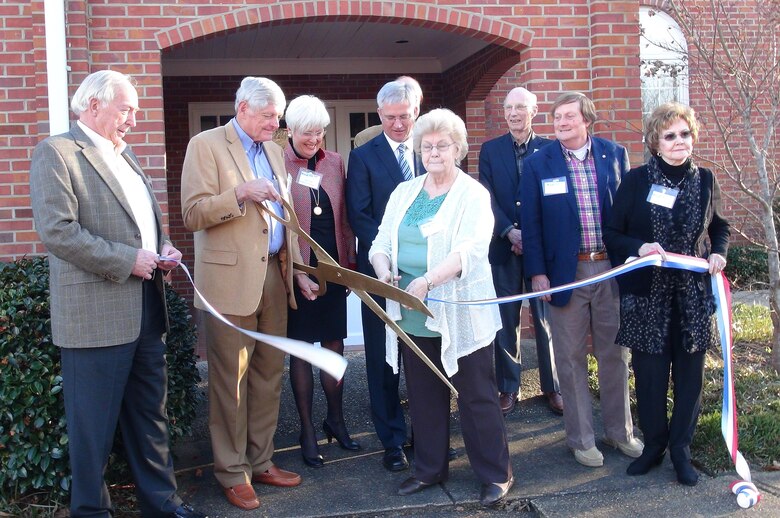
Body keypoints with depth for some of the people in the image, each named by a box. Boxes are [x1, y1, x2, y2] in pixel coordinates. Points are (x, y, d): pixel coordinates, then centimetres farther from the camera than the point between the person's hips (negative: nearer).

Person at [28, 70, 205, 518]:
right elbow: (57, 230, -18)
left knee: (151, 412, 16)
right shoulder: (56, 153, -8)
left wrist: (163, 249, 6)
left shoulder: (126, 156, 18)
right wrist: (127, 260, -18)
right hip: (96, 311, -8)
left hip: (147, 306, 8)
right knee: (94, 423, 4)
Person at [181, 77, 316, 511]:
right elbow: (193, 214, -10)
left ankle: (261, 462, 23)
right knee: (231, 377, 1)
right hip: (230, 279, -6)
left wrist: (298, 269, 13)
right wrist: (240, 193, -22)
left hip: (274, 275, 6)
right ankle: (233, 472, 14)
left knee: (269, 372, 10)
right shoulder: (206, 146, -4)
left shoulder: (274, 151, 16)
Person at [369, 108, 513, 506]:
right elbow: (381, 242, 8)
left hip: (460, 315, -5)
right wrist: (384, 272, -15)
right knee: (423, 395, 15)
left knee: (476, 396, 4)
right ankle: (429, 469, 31)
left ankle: (496, 474, 19)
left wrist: (428, 281, -31)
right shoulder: (403, 193, 11)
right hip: (413, 315, 5)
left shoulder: (473, 194, -5)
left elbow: (470, 249, -18)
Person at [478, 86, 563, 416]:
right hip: (503, 248, 1)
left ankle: (551, 387, 19)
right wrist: (510, 232, -14)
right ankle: (508, 388, 17)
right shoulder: (490, 150, 6)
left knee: (546, 320, 6)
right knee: (505, 321, 6)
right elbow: (488, 198, -1)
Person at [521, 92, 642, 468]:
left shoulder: (614, 155, 4)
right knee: (571, 359, 6)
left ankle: (619, 431, 29)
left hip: (612, 270, 2)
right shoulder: (538, 164, -1)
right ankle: (581, 439, 19)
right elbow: (531, 223, -1)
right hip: (565, 273, -2)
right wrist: (537, 273, -7)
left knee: (615, 354, 13)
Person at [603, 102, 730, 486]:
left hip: (693, 294, 2)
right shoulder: (636, 180, -4)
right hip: (646, 294, -2)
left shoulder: (705, 180, 4)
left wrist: (718, 252, -2)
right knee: (650, 373, 5)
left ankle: (681, 450, 23)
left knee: (689, 373, 7)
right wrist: (638, 248, -20)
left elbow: (720, 226, 17)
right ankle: (653, 444, 25)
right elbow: (612, 233, -2)